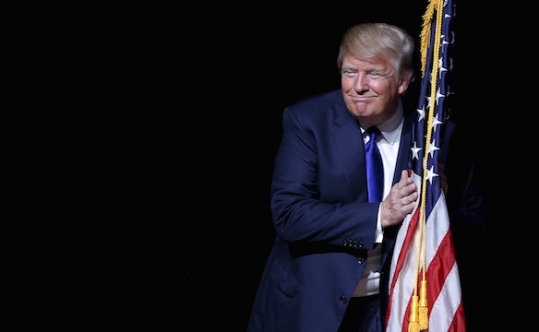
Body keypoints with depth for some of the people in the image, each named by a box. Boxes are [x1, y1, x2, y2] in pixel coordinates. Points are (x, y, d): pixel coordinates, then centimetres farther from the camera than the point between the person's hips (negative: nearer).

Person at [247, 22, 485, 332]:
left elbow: (474, 223, 1)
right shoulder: (307, 120, -10)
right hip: (309, 304, -1)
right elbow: (288, 214, -18)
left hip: (388, 306, 1)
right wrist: (380, 215, -26)